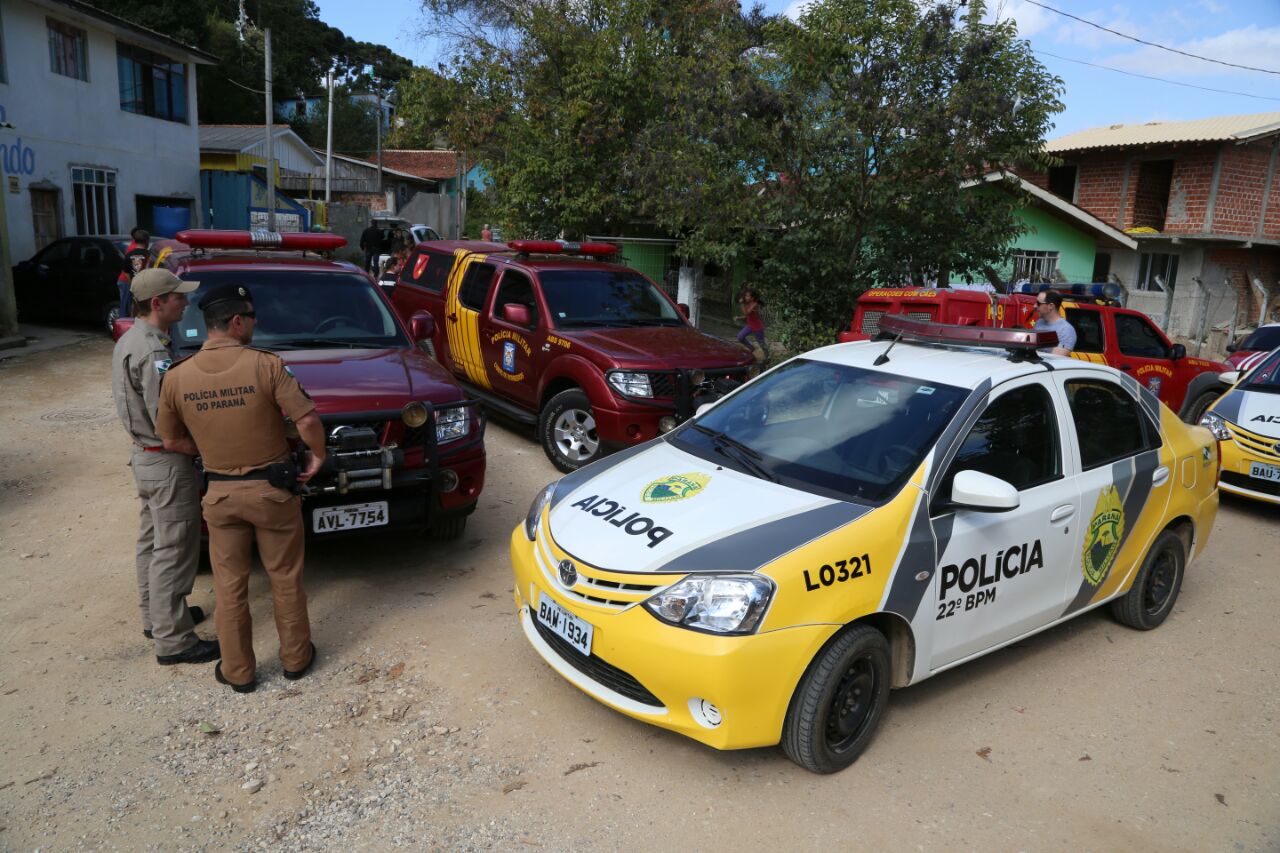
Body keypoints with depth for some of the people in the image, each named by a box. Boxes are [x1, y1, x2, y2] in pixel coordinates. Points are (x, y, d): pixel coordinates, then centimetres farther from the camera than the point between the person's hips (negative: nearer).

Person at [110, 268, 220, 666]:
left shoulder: (129, 340, 8)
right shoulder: (153, 353, -25)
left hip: (144, 456, 11)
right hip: (167, 464, -11)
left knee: (152, 541, 21)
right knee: (173, 551, -2)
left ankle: (155, 616, 36)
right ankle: (173, 640, 7)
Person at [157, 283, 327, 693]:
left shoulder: (176, 378, -5)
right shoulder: (266, 365, -17)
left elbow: (171, 439, 6)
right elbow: (307, 419, -19)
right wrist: (318, 456, -1)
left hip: (220, 494, 3)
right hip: (272, 489, -2)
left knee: (230, 586, 15)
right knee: (285, 580, 14)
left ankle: (238, 671, 27)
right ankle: (296, 658, 29)